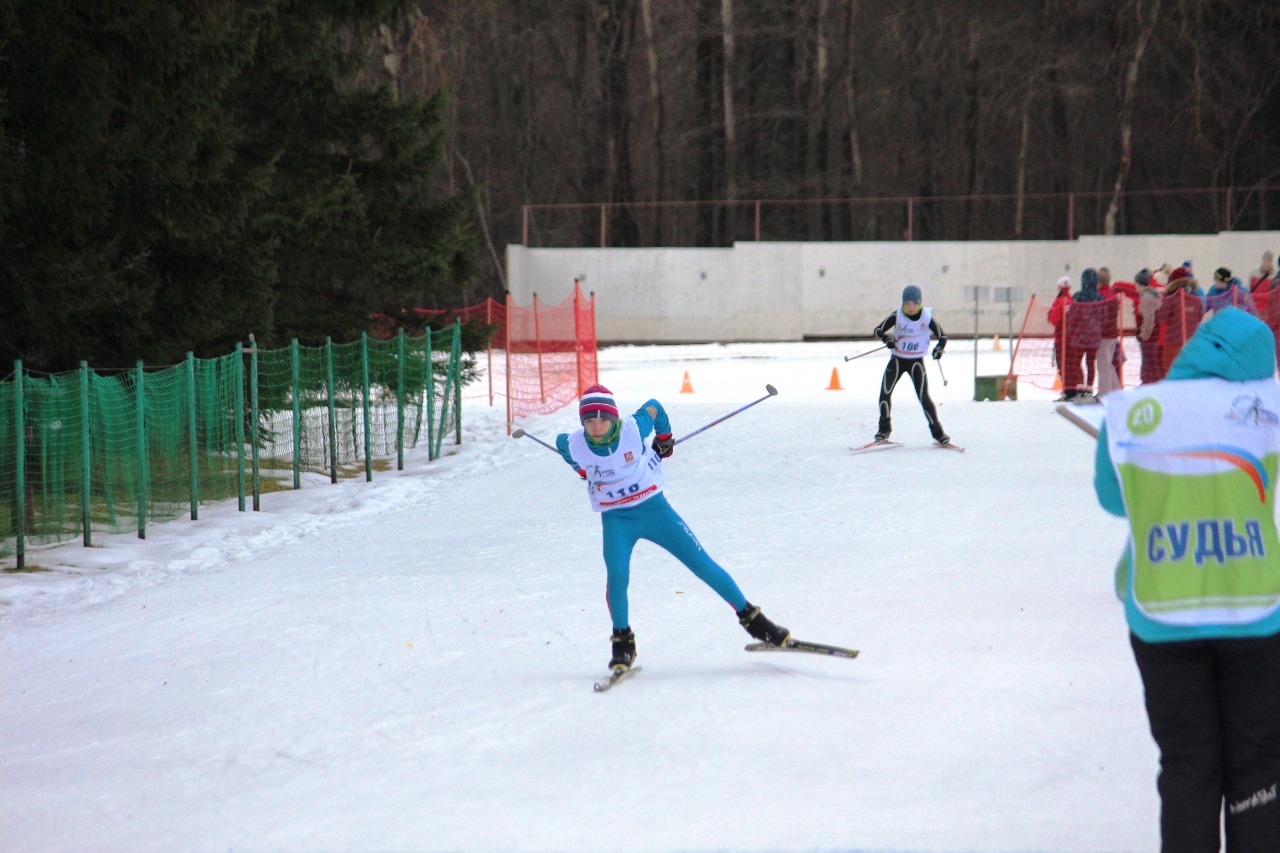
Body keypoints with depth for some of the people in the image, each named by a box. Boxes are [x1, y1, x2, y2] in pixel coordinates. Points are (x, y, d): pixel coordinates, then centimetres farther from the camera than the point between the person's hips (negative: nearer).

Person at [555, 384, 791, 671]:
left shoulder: (634, 428, -18)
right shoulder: (575, 446, -15)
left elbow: (653, 408, 4)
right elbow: (560, 442, 11)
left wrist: (664, 438, 16)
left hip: (653, 508, 0)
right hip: (616, 520, 0)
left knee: (703, 565, -1)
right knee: (617, 575, -25)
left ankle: (750, 617, 10)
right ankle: (622, 642, -5)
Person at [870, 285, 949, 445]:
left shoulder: (927, 318, -11)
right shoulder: (897, 316, -10)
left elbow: (942, 336, -1)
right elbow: (878, 330, -6)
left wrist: (939, 349, -21)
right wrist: (886, 339, -28)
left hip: (916, 362, -1)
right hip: (897, 359, 1)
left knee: (924, 397, -10)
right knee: (885, 391, -13)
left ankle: (937, 432, 0)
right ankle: (884, 428, 3)